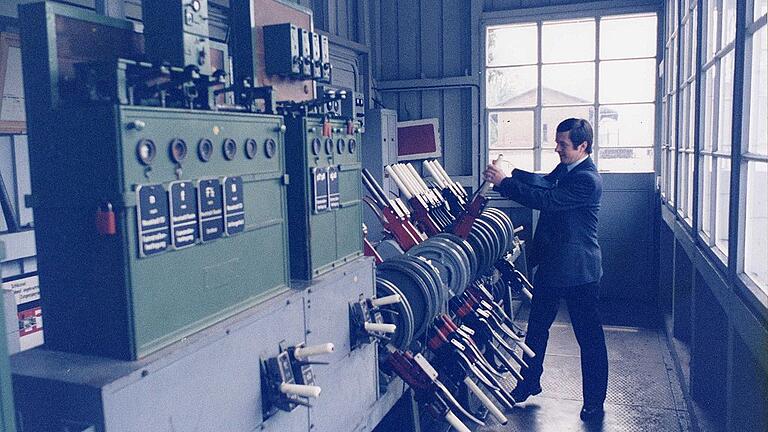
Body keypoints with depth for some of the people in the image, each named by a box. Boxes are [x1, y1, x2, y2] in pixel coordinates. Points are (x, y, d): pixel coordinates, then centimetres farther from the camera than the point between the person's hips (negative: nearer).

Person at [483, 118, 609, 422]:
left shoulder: (588, 180, -21)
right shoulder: (565, 169, 10)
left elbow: (545, 200, -26)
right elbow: (545, 182, -1)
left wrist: (503, 182, -23)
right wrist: (509, 173, -15)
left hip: (578, 270, -9)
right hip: (550, 263, 9)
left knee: (589, 337, 6)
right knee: (536, 327, 18)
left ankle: (594, 402, 21)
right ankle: (528, 384, 35)